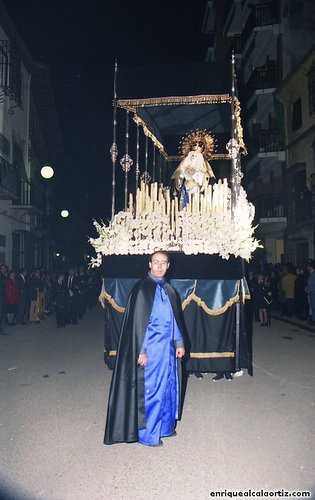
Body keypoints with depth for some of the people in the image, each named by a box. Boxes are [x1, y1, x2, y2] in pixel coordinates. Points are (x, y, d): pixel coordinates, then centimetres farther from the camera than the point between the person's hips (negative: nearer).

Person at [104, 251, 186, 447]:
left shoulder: (169, 290, 10)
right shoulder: (142, 288, -11)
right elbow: (137, 321, -14)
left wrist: (179, 343, 11)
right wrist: (141, 351, -17)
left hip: (168, 347, 7)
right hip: (151, 348, -7)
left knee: (168, 387, 15)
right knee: (151, 389, 2)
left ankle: (165, 426, 32)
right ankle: (147, 434, 18)